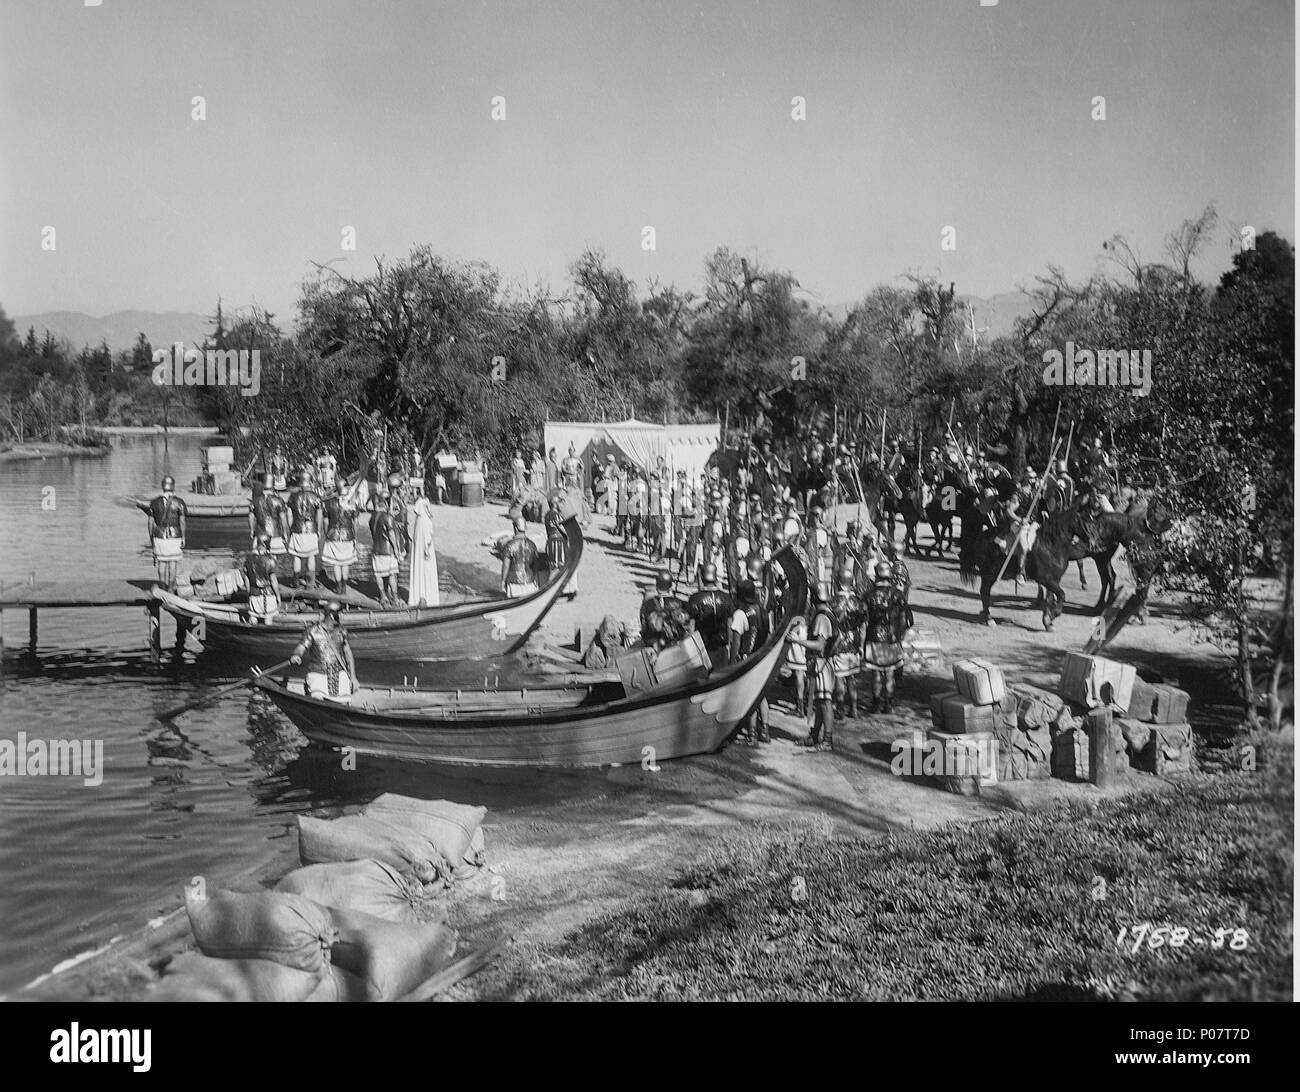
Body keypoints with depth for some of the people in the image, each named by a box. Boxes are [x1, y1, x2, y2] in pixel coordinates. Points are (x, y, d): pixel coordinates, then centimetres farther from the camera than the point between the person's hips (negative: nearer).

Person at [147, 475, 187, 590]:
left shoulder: (154, 502, 4)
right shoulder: (179, 502, -5)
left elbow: (151, 522, 7)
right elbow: (182, 522, -7)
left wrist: (151, 538, 16)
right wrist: (183, 540, -4)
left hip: (159, 537, 2)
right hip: (174, 537, -2)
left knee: (161, 562, 10)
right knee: (173, 562, 7)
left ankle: (163, 586, 14)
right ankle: (171, 588, 10)